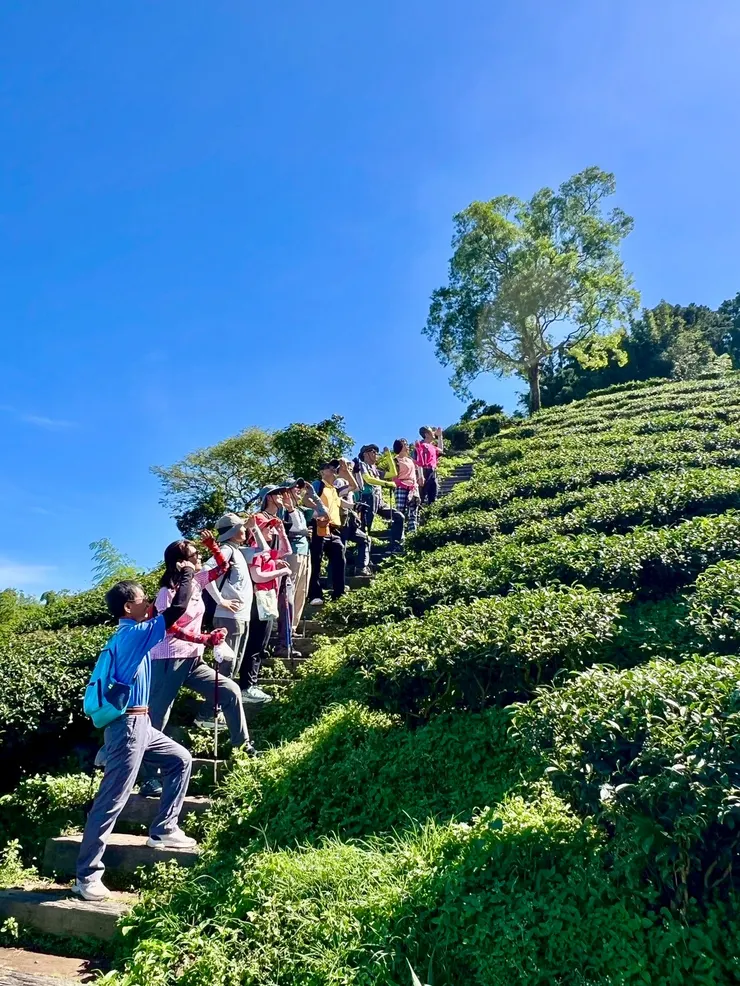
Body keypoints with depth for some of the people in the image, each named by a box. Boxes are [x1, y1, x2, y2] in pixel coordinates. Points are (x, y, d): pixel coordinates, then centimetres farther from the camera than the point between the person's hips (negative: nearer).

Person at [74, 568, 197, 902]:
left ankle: (163, 830, 23)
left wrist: (180, 578, 19)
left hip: (140, 724, 10)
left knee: (180, 760, 19)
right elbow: (178, 610, -22)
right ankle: (87, 875, 6)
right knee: (112, 800, -4)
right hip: (128, 725, -10)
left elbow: (167, 611, 25)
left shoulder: (131, 633, 12)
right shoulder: (132, 633, -16)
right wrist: (187, 574, -8)